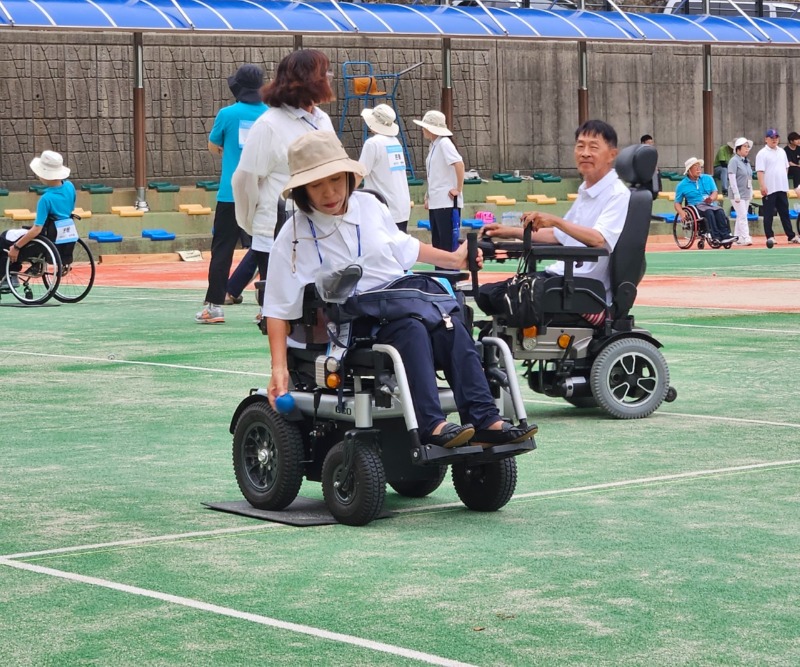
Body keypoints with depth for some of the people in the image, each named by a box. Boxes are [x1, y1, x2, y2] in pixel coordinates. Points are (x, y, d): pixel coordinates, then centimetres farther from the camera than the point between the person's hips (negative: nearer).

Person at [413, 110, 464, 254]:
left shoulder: (444, 143, -12)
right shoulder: (434, 145, 15)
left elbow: (459, 164, -25)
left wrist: (458, 189, -20)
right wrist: (428, 196, 16)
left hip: (447, 202, -10)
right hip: (435, 202, 10)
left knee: (448, 243, -7)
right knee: (437, 243, 11)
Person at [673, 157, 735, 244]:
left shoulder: (707, 178, 18)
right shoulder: (682, 185, 10)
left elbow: (715, 193, 11)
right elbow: (677, 203, 10)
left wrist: (711, 198, -14)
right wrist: (682, 213, -12)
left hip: (710, 204, 3)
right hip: (696, 206, -3)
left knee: (720, 211, -31)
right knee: (709, 211, -36)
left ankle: (725, 235, -43)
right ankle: (716, 236, -48)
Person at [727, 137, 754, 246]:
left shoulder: (747, 162, 14)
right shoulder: (734, 161, -10)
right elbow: (732, 178, -16)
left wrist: (751, 192, 15)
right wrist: (736, 194, -21)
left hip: (746, 193, 8)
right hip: (738, 194, -8)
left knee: (741, 216, 10)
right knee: (742, 216, -13)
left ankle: (737, 238, 15)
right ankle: (745, 238, -18)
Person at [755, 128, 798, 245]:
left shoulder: (782, 152, 13)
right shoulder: (762, 154, -7)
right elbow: (760, 171, -14)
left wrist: (784, 181, 13)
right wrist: (762, 185, -22)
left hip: (782, 188, 6)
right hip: (769, 189, -6)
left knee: (785, 213, 10)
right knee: (768, 214, -1)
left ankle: (791, 236, 12)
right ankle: (770, 236, 3)